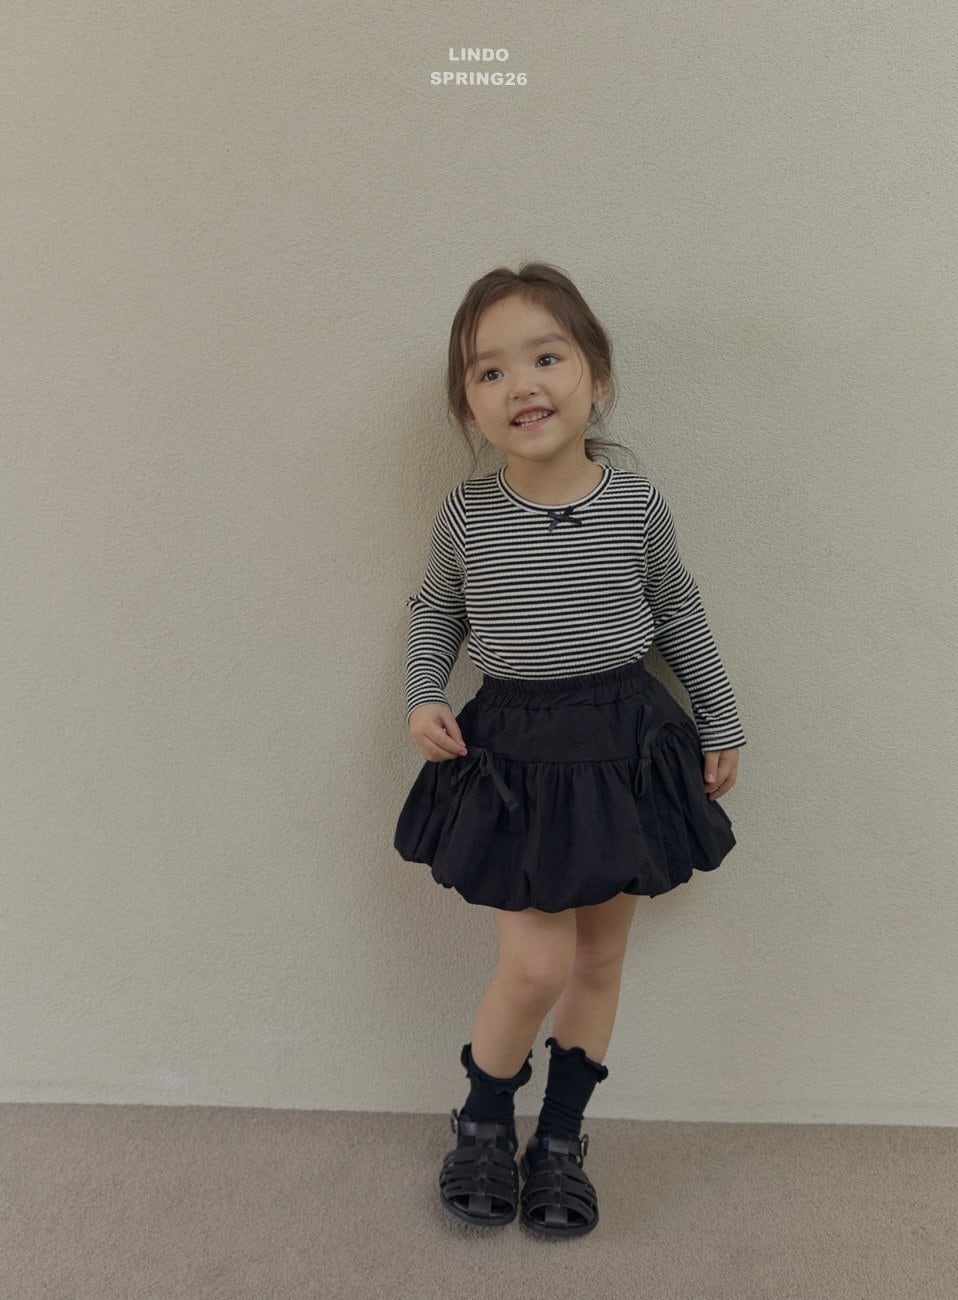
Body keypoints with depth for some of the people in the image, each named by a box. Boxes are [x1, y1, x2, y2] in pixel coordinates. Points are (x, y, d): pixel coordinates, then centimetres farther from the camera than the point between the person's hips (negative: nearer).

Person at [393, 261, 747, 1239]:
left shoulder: (637, 506, -7)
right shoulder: (465, 515, -7)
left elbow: (678, 617, 8)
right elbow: (434, 610, 11)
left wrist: (720, 725, 13)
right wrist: (423, 697, -5)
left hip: (627, 743, 2)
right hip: (512, 752, -1)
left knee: (601, 954, 13)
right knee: (536, 962, -6)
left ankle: (561, 1138, 35)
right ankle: (482, 1123, 25)